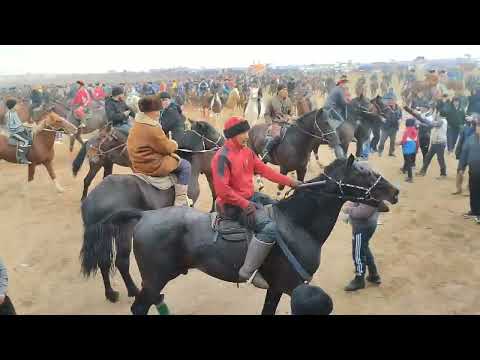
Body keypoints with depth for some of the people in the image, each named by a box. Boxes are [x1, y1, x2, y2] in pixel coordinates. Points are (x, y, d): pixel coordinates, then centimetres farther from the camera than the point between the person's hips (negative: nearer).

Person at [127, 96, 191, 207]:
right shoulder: (152, 128, -22)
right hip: (154, 167, -10)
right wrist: (174, 144, 4)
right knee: (185, 165, -1)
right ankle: (180, 202, -5)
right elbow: (166, 148, -16)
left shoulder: (136, 126, 8)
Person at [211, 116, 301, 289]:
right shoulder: (223, 157, -19)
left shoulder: (247, 151, 7)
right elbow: (222, 190, -25)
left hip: (251, 197, 10)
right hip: (234, 205, -10)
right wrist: (245, 204, -22)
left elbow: (265, 170, 9)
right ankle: (248, 272, -20)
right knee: (270, 227, -25)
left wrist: (290, 182, 3)